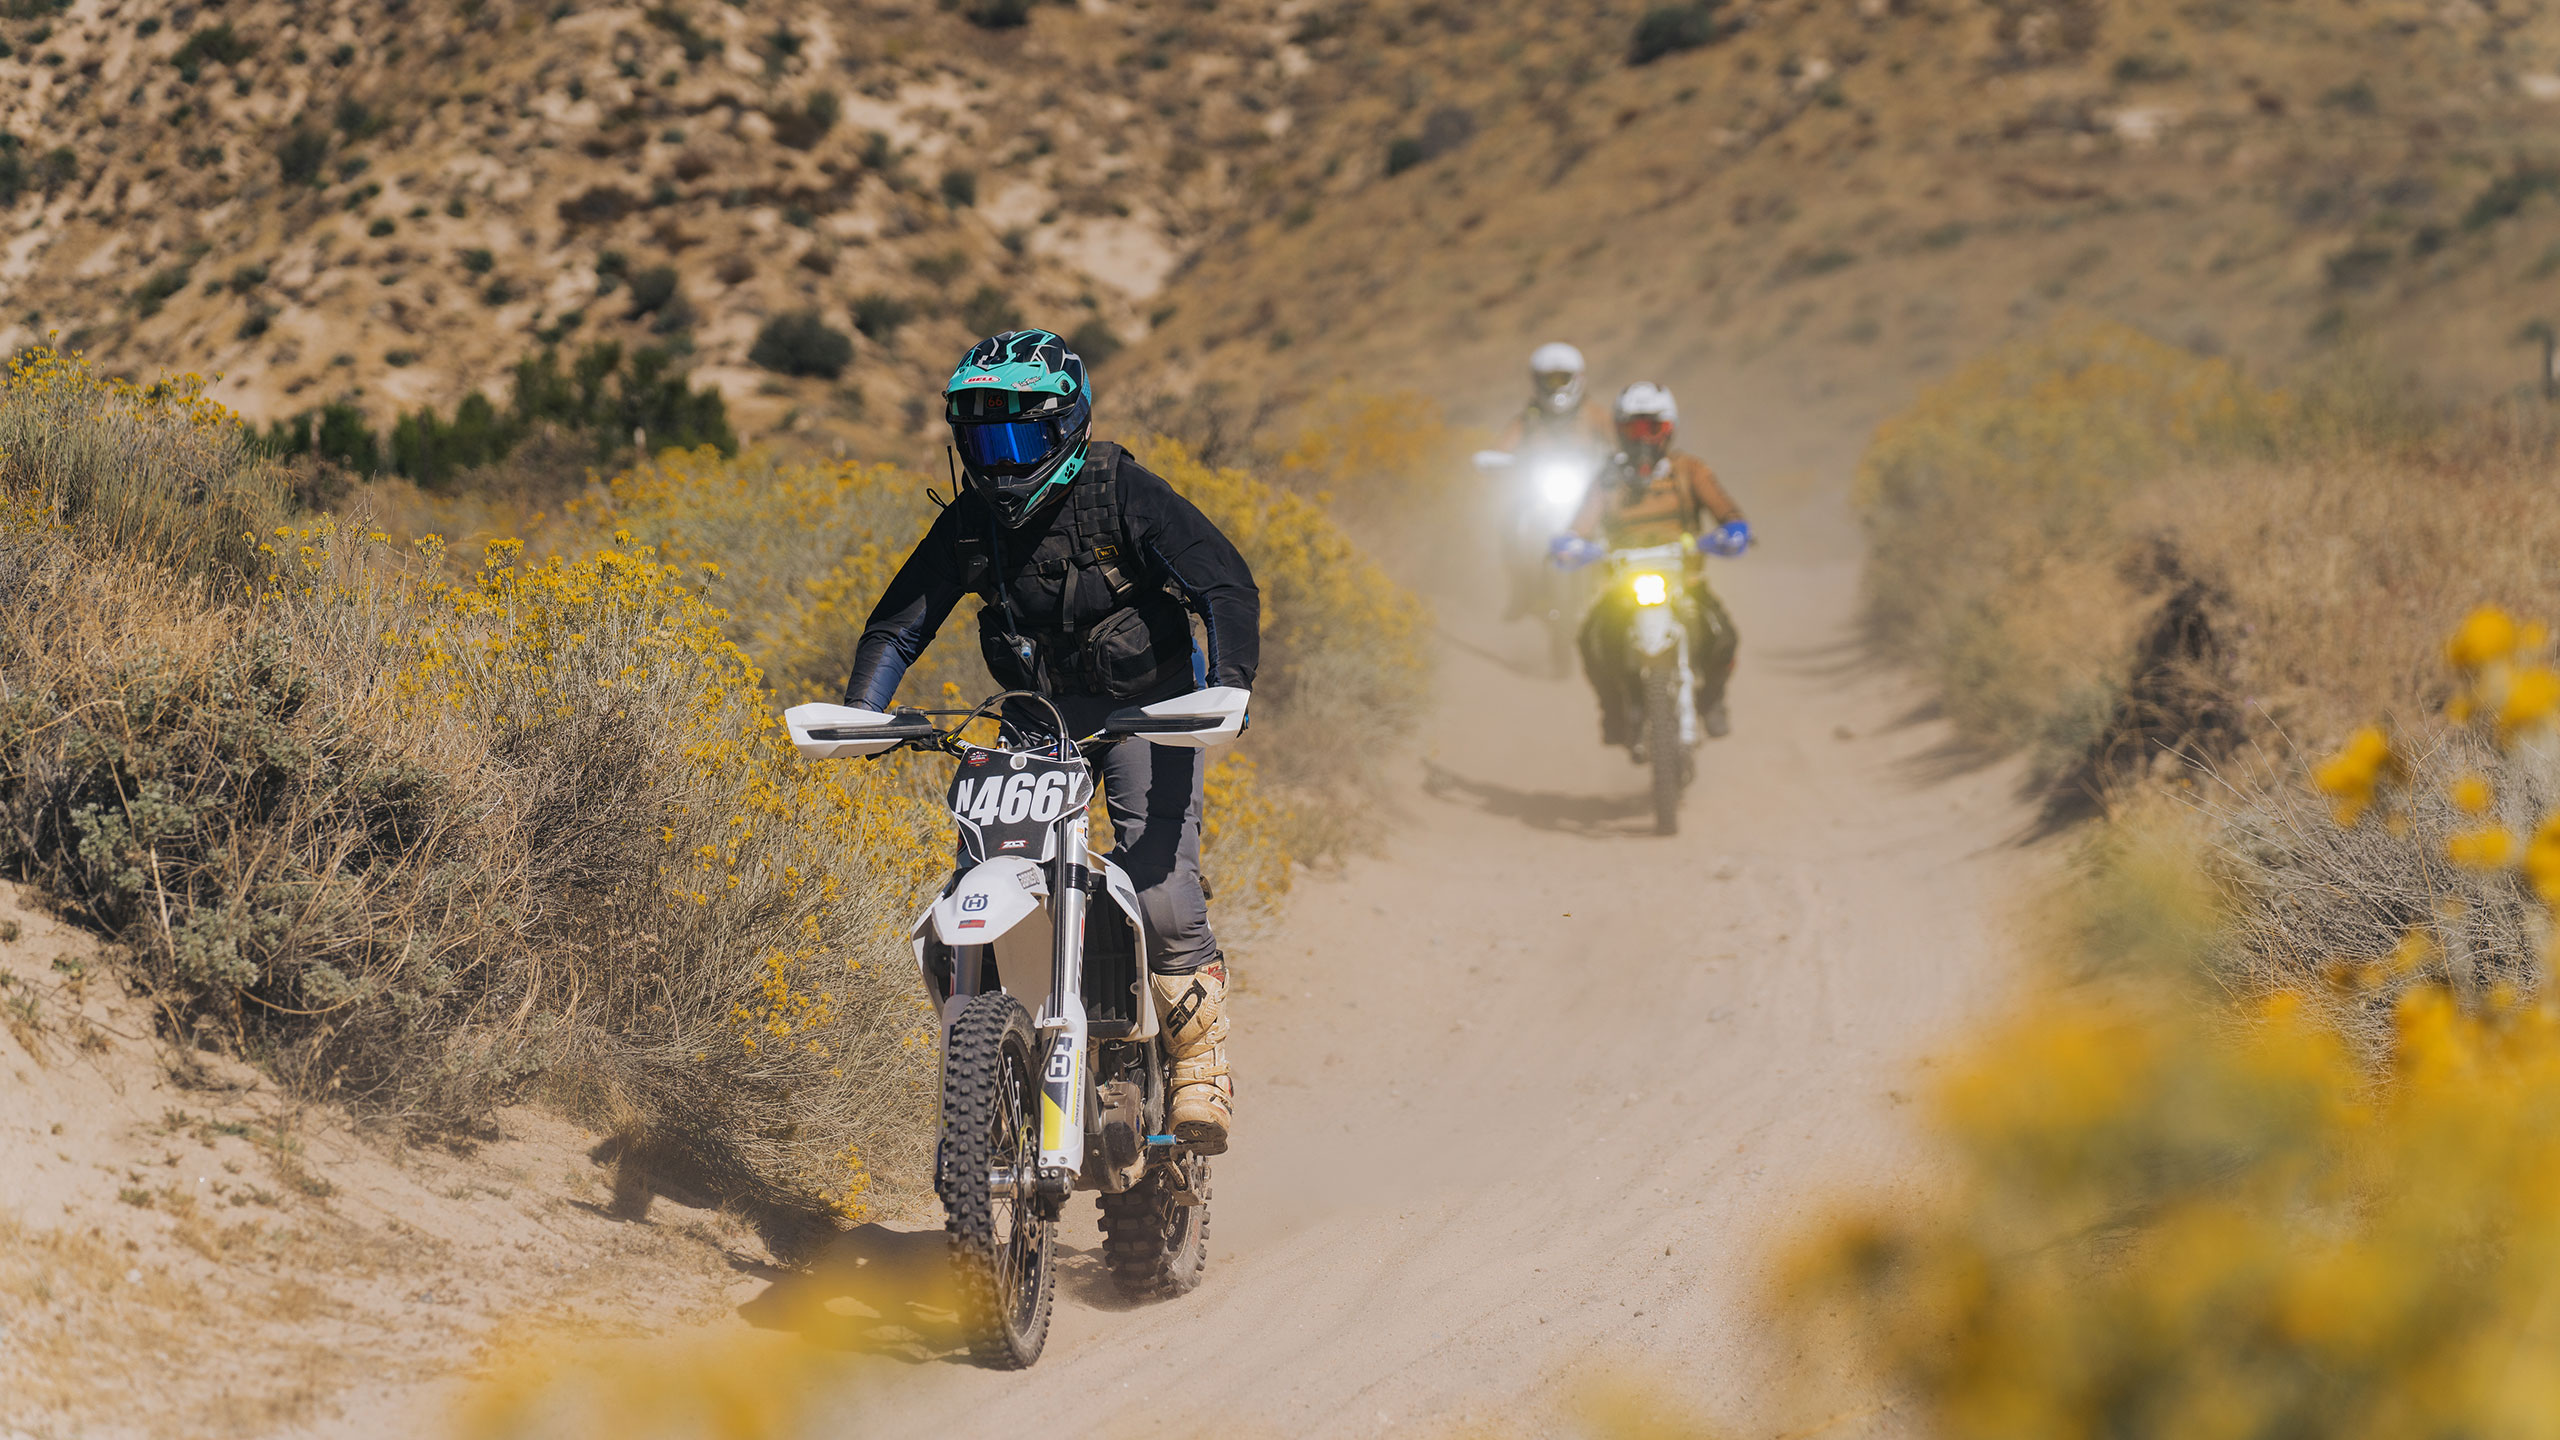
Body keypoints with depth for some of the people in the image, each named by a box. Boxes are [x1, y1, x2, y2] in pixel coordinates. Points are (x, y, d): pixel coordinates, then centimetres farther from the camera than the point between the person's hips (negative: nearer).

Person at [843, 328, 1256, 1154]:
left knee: (1162, 895, -20)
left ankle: (1200, 1069, -6)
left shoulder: (1122, 495, -14)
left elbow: (1226, 584, -21)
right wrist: (860, 712, -12)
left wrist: (1229, 683, -37)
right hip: (1040, 716, 4)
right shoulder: (969, 525, 0)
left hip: (1147, 710, -4)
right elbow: (898, 623, 5)